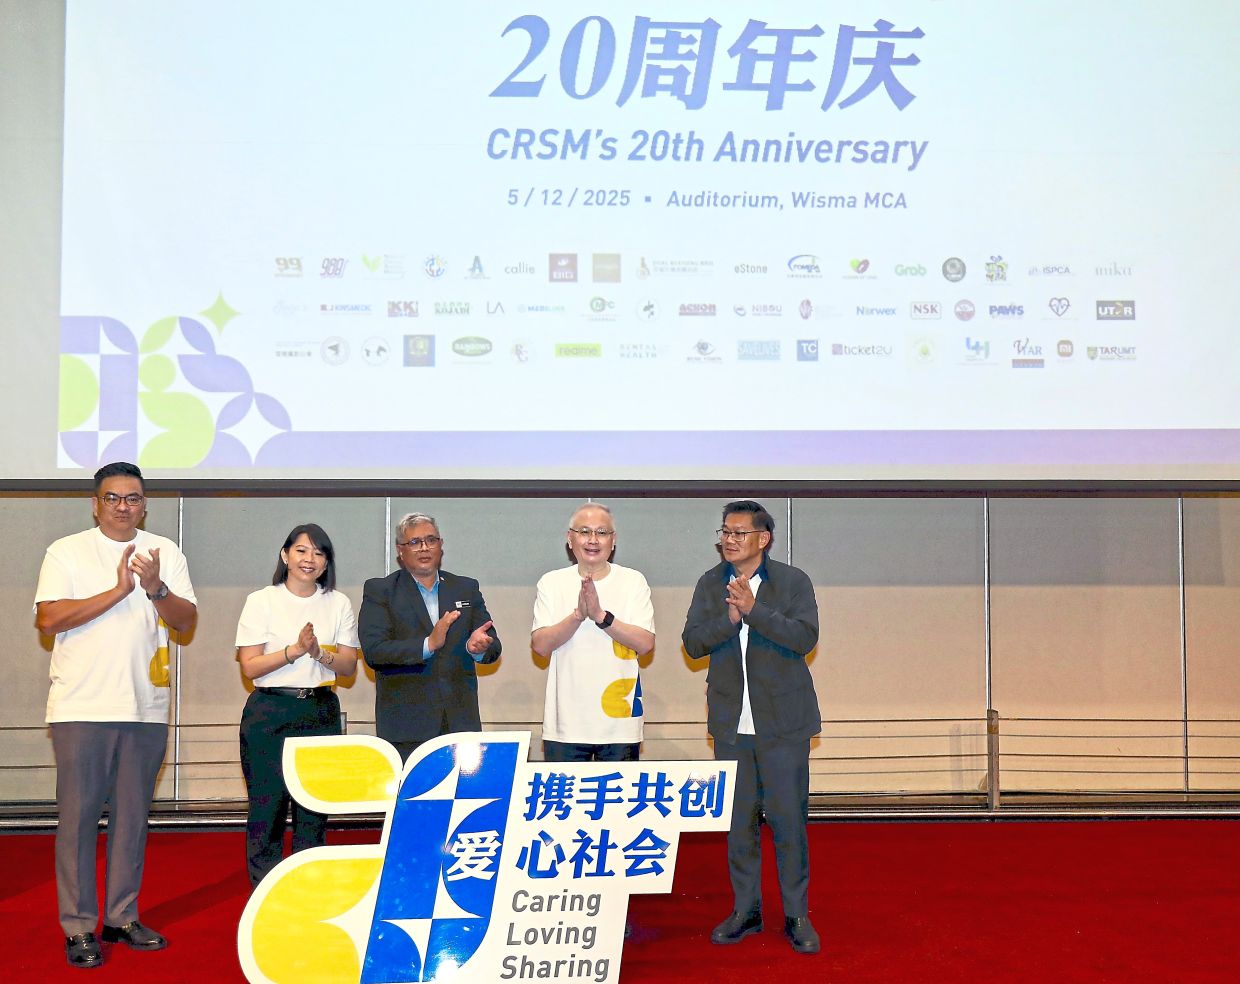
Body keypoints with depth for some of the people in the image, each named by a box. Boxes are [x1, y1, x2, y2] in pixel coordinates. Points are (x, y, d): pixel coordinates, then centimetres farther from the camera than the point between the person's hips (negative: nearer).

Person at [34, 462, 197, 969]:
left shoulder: (165, 552, 10)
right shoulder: (67, 552, 1)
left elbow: (186, 620, 4)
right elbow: (48, 618, -11)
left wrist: (157, 589, -15)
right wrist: (118, 591, -15)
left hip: (146, 708, 3)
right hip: (81, 708, -3)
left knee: (132, 814, 9)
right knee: (79, 814, -3)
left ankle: (121, 917, 18)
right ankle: (78, 927, 3)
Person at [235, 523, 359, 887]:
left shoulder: (338, 604, 11)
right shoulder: (261, 601, 3)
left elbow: (349, 666, 6)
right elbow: (250, 666, -4)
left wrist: (320, 653, -13)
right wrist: (295, 650, -15)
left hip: (321, 713, 2)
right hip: (269, 713, -2)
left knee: (314, 811, 0)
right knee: (266, 808, -4)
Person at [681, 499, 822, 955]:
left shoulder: (793, 581, -3)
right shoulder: (710, 584, 7)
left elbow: (805, 637, -16)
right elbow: (693, 643, -2)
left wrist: (753, 609, -25)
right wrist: (731, 616, -19)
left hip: (782, 721, -3)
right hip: (731, 723, 3)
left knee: (789, 819, -2)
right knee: (738, 820, 9)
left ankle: (797, 915, 8)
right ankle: (745, 909, 21)